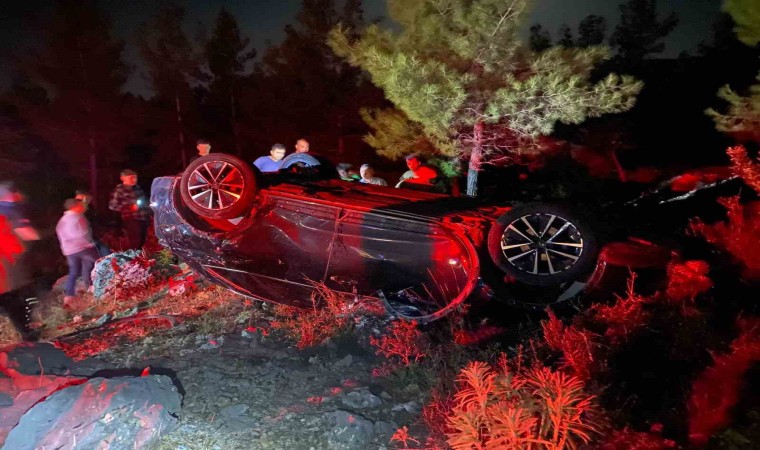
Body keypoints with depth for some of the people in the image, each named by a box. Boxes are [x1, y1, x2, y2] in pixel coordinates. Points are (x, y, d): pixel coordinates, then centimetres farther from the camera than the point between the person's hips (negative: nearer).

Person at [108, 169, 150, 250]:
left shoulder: (138, 188, 16)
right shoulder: (119, 190, -4)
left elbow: (145, 201, 28)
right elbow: (112, 206, -11)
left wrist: (149, 214, 18)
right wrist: (130, 208, -17)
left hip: (143, 219, 7)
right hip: (131, 220, -7)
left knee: (142, 244, 13)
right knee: (135, 245, -11)